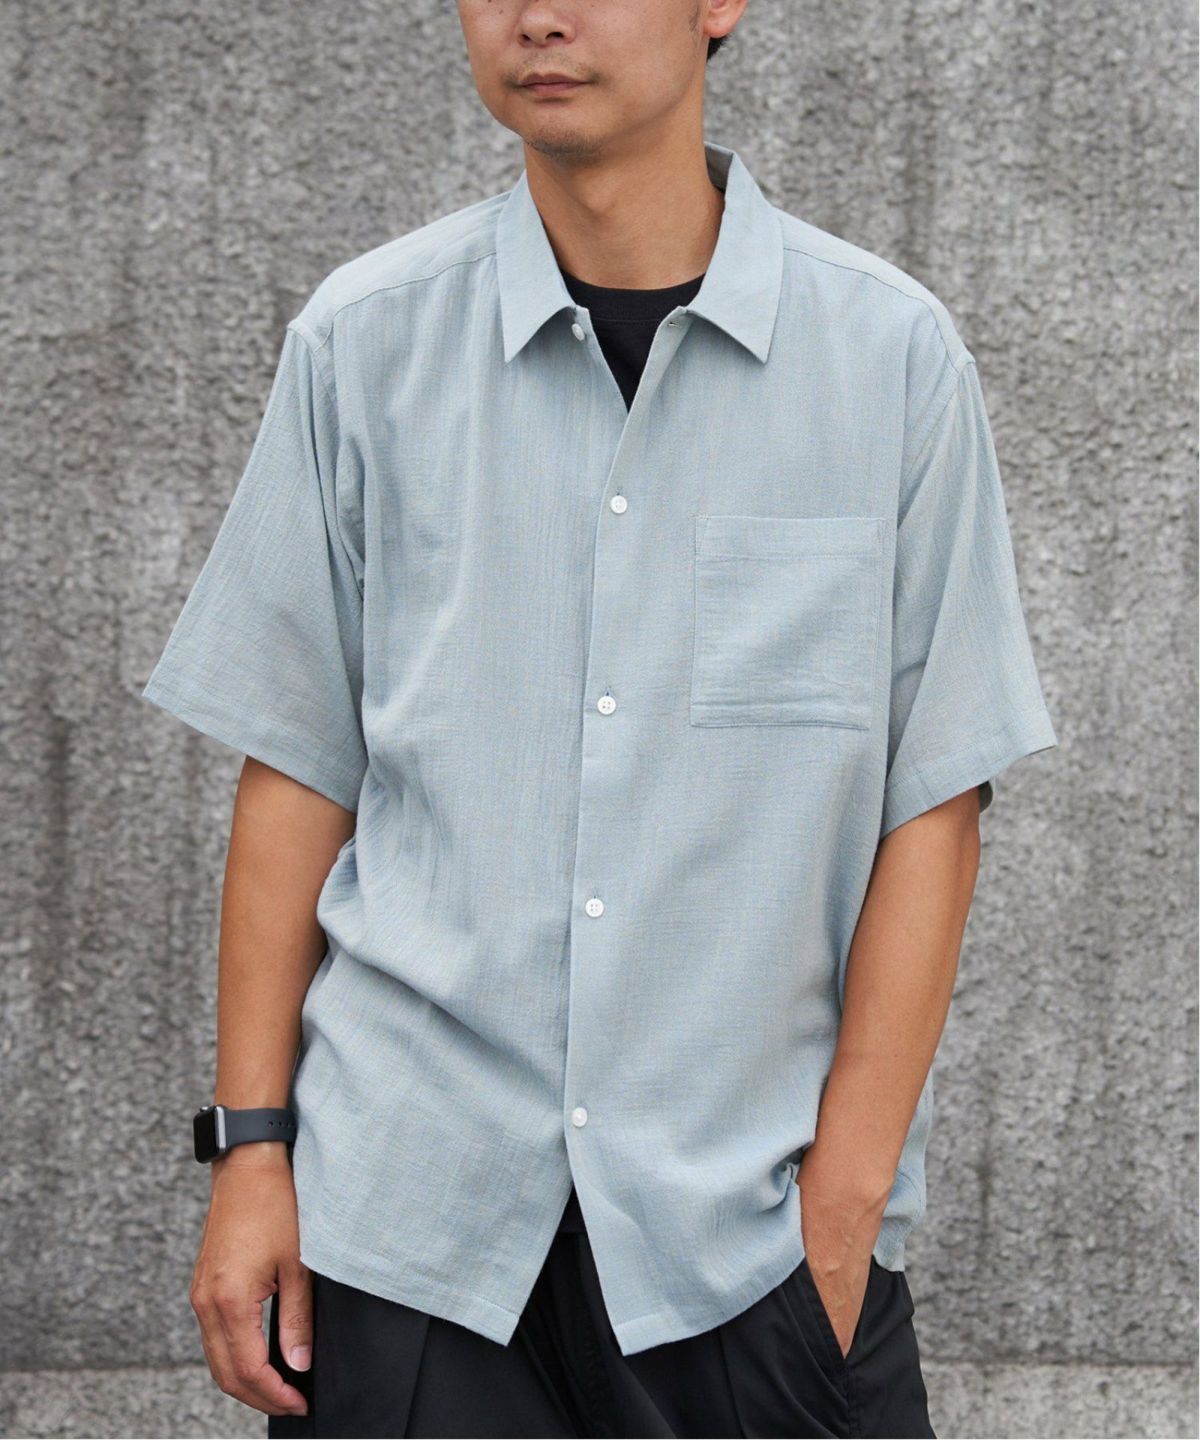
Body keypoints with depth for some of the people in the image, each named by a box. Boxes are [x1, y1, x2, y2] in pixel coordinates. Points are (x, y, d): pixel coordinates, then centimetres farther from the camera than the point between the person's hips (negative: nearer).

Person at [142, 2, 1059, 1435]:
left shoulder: (895, 358, -1)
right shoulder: (361, 343, 2)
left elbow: (932, 805, -2)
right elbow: (296, 773, 5)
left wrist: (844, 1197, -6)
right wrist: (251, 1149, 1)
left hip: (754, 1216, 0)